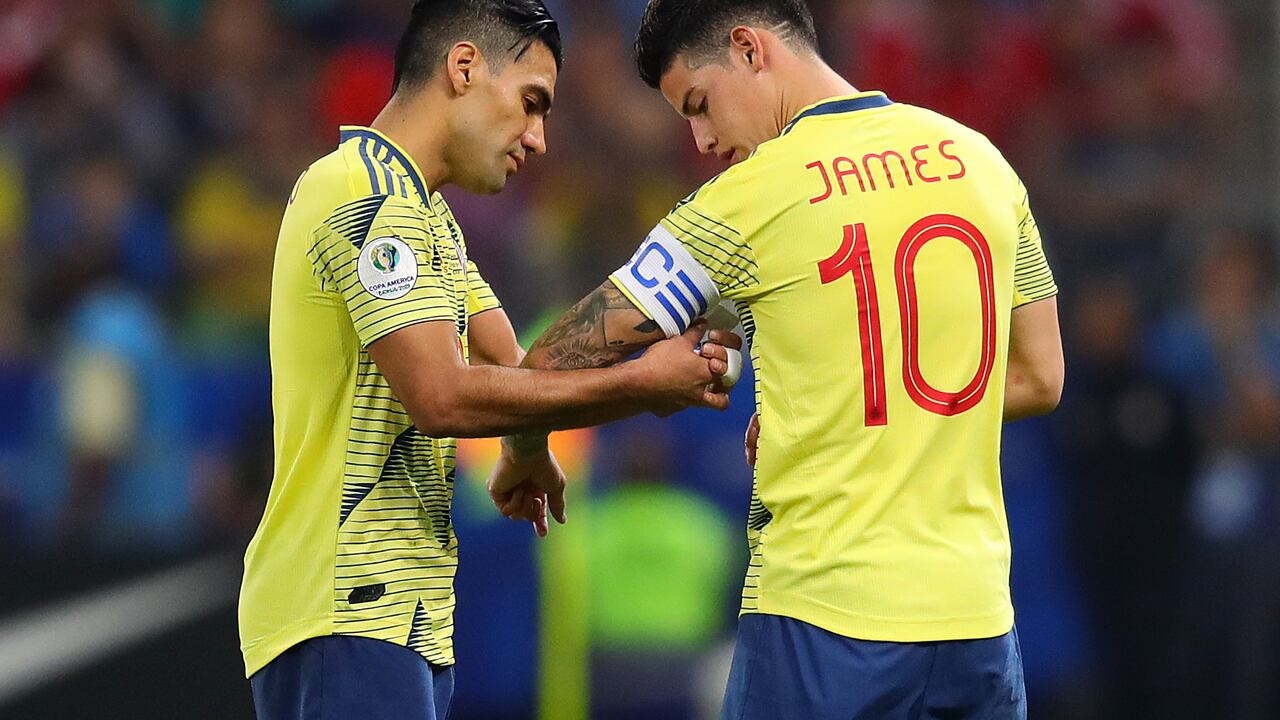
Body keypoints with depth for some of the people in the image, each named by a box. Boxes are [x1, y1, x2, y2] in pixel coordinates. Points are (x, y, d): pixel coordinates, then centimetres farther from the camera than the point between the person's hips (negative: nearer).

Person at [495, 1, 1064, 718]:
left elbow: (559, 362, 0)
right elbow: (1040, 379, 14)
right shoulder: (979, 160, 7)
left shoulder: (750, 196, -8)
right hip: (977, 619, 5)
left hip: (823, 619, -5)